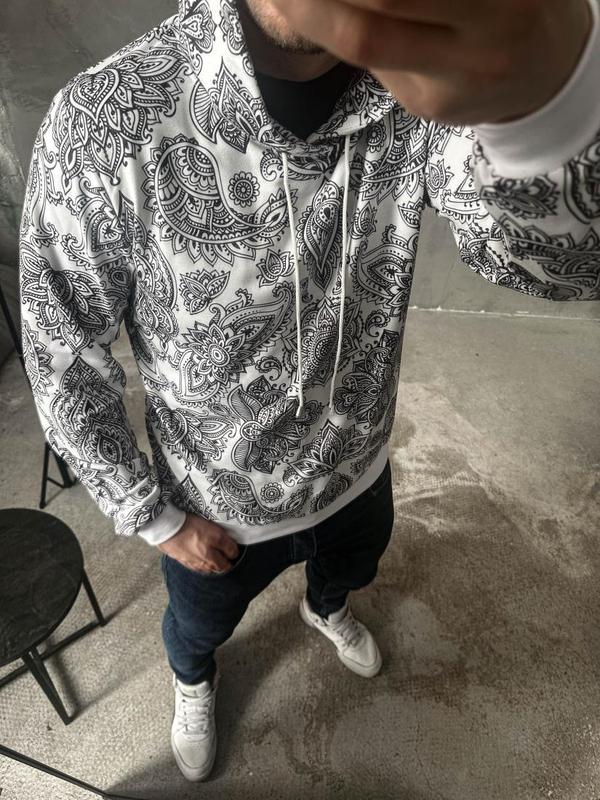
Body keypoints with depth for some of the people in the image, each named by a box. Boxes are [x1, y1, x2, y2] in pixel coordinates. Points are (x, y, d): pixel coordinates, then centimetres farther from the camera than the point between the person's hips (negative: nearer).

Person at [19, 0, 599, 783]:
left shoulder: (431, 70, -21)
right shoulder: (101, 125, -30)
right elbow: (63, 359, -17)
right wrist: (154, 517, -9)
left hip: (357, 469, 3)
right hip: (217, 505, -2)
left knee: (348, 570, 37)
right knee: (200, 624, 31)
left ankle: (325, 609, 77)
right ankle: (192, 678, 71)